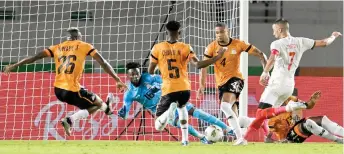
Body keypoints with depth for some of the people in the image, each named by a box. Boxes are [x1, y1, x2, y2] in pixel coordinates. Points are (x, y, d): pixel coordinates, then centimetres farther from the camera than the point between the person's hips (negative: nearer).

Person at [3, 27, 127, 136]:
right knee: (98, 103, 10)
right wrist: (118, 80, -2)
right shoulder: (84, 46, 3)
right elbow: (103, 63, -2)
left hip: (58, 90, 6)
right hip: (72, 91, -6)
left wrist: (14, 66, 16)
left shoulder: (58, 47, 13)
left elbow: (35, 57, 11)